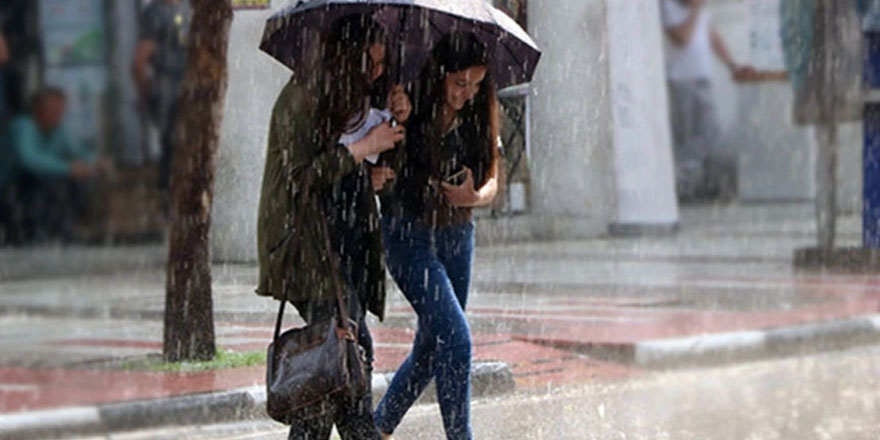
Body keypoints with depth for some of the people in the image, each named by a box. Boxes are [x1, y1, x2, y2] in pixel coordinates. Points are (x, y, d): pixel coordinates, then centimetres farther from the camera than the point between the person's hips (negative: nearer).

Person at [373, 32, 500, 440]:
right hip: (410, 235, -6)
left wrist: (474, 196, -20)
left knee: (431, 348, 13)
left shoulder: (479, 115, 0)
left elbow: (492, 181, 2)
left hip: (458, 237, 6)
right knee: (456, 339, -17)